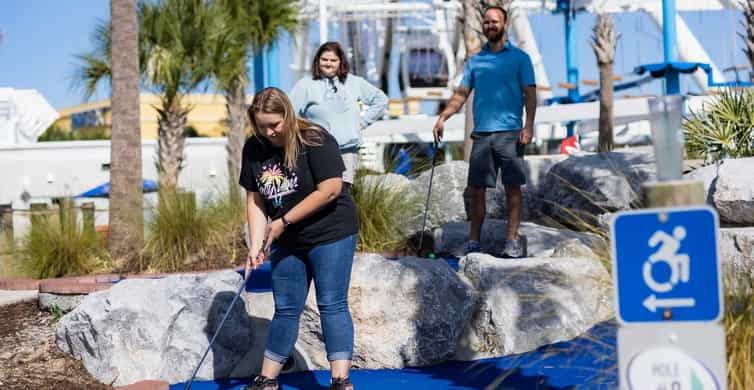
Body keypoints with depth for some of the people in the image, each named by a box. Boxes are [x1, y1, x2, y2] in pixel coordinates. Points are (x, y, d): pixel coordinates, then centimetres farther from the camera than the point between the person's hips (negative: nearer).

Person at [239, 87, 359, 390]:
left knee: (332, 305, -6)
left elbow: (330, 190, -23)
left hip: (330, 234, -6)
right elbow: (255, 200, 2)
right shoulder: (254, 149, -1)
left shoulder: (315, 141, -18)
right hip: (287, 241, 6)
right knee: (285, 309, 11)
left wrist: (284, 221, -19)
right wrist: (255, 245, -9)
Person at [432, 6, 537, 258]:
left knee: (512, 187, -2)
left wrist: (528, 126, -11)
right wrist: (443, 118, -1)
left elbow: (530, 94, 1)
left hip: (509, 133, -3)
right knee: (476, 189, 3)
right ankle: (474, 242, 10)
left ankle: (513, 240, 3)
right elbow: (461, 93, 13)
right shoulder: (474, 61, 15)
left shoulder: (519, 58, 6)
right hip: (481, 133, 3)